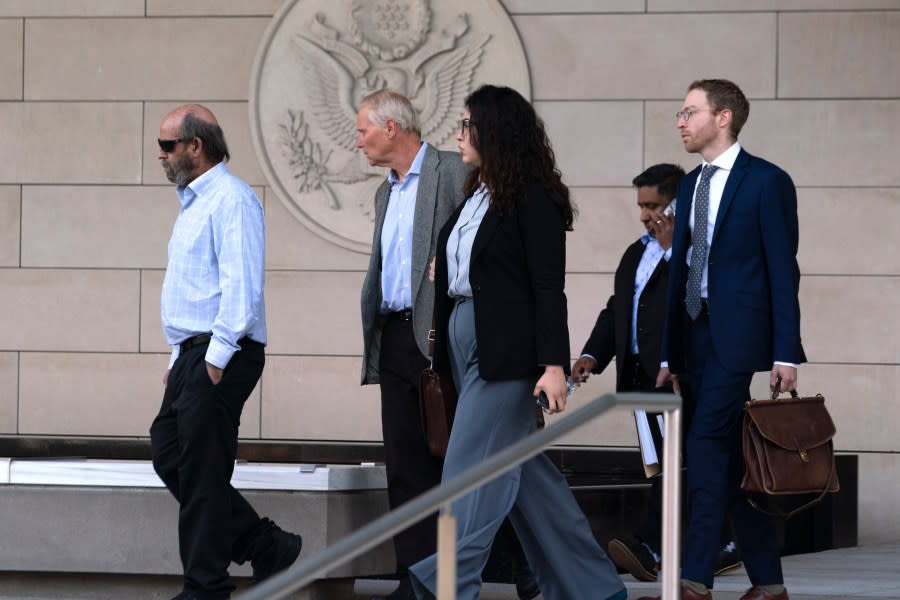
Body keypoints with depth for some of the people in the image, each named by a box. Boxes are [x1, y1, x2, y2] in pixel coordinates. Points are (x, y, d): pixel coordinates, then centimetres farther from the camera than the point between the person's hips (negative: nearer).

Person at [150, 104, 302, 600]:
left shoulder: (231, 200, -12)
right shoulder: (192, 202, 20)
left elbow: (241, 285, -20)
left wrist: (217, 356, -23)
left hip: (223, 355, -10)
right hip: (194, 354, 10)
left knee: (202, 470, -6)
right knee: (168, 453, 8)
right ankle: (265, 546, 15)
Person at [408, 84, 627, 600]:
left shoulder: (533, 198, -10)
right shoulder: (476, 195, 15)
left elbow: (548, 287, -15)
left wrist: (554, 365, -21)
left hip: (506, 351, -9)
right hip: (467, 344, 9)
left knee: (472, 467, -12)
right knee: (524, 469, 11)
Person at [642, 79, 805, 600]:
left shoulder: (766, 182, -5)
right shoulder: (691, 185, 16)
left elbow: (783, 271, -9)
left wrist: (786, 354, -14)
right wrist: (671, 352, 14)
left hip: (740, 336, -7)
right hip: (700, 336, 7)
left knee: (707, 445, -15)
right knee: (733, 464, 8)